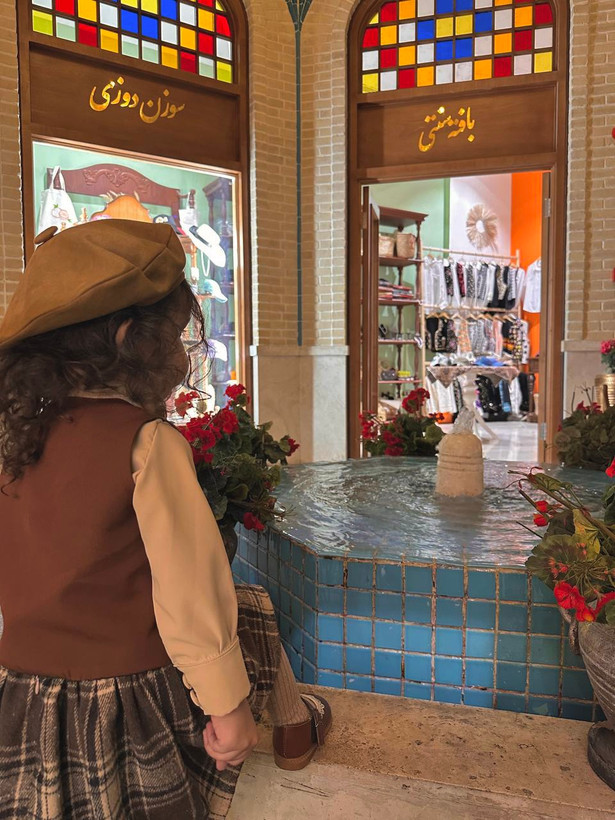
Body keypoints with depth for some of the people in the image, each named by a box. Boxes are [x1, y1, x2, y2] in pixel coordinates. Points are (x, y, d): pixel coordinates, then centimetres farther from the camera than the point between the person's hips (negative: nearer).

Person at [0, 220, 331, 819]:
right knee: (251, 609, 22)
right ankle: (294, 723, 47)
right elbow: (189, 591, -22)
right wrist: (230, 703, -11)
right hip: (135, 697, -4)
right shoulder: (147, 442, -23)